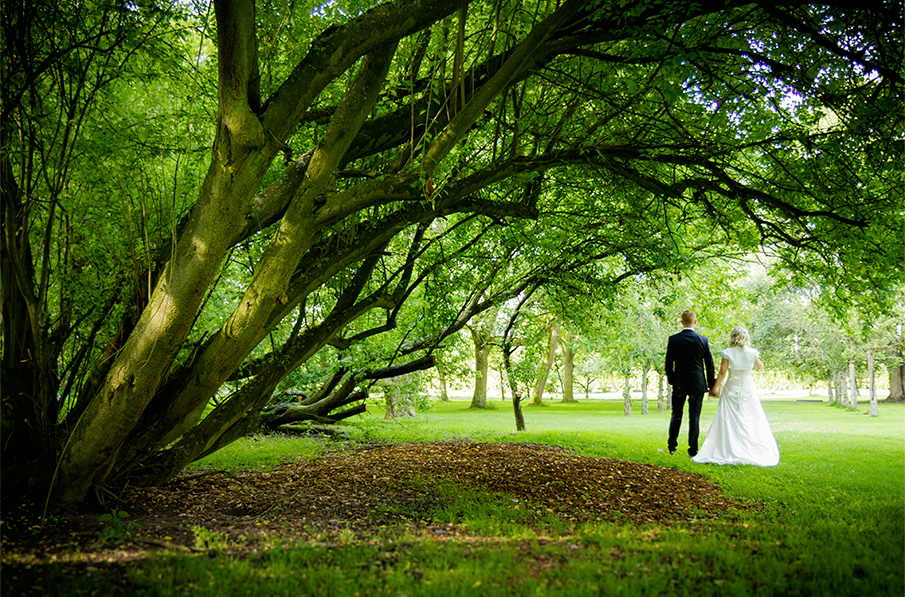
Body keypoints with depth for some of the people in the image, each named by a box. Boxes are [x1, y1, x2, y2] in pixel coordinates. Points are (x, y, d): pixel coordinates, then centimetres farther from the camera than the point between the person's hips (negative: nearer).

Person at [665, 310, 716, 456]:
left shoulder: (673, 340, -5)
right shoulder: (703, 340, -4)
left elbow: (668, 364, -1)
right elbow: (709, 365, 0)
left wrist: (671, 381, 11)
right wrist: (711, 385, 8)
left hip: (679, 384, 0)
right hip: (698, 384, 0)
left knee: (676, 415, 14)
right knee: (694, 417, 5)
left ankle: (672, 446, 15)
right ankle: (693, 449, 4)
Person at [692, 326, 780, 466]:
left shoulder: (727, 353, -7)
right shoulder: (752, 353, -4)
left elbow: (722, 373, -8)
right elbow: (759, 367, 14)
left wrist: (714, 388, 2)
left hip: (732, 390, -1)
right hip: (749, 390, 1)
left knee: (729, 422, 2)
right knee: (753, 422, 8)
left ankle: (730, 451, -2)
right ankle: (753, 452, 7)